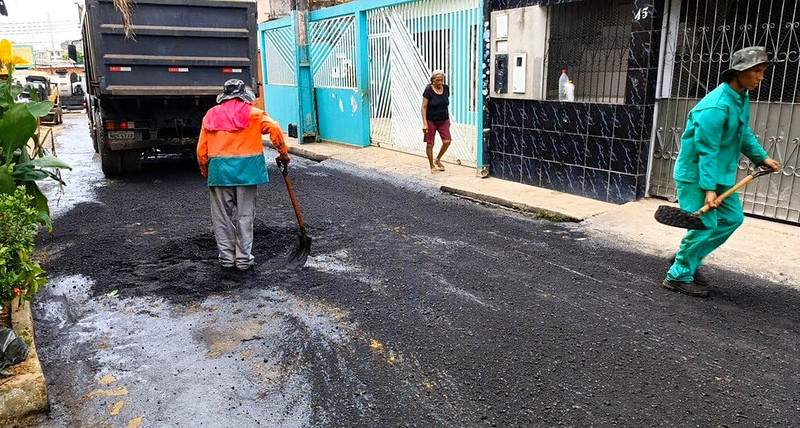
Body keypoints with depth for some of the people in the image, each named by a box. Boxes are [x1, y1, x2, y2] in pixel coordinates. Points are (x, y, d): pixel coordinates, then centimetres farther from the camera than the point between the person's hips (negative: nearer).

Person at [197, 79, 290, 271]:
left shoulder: (211, 115, 10)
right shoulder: (252, 113, 3)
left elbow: (201, 149, 8)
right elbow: (274, 128, -9)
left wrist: (205, 170, 19)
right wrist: (283, 152, 0)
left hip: (219, 169, 2)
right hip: (246, 168, -2)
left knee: (222, 215, 10)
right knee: (245, 214, 6)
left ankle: (227, 257, 15)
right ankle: (244, 257, 9)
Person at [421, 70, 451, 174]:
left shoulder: (446, 88, 3)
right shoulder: (428, 90, -12)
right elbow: (424, 107, -12)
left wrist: (448, 119, 15)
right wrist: (424, 123, -18)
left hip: (443, 121, 4)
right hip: (431, 121, -4)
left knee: (447, 141, -5)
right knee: (430, 144, 1)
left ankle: (438, 160, 20)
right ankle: (432, 166, 18)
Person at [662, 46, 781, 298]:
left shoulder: (742, 98, 7)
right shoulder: (716, 106, -24)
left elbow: (745, 133, 22)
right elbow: (707, 151, -26)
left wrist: (761, 157, 15)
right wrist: (708, 188, -27)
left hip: (720, 173, 10)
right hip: (695, 175, -10)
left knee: (733, 217, 13)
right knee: (705, 225, -8)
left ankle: (688, 260, 23)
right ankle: (678, 276, 6)